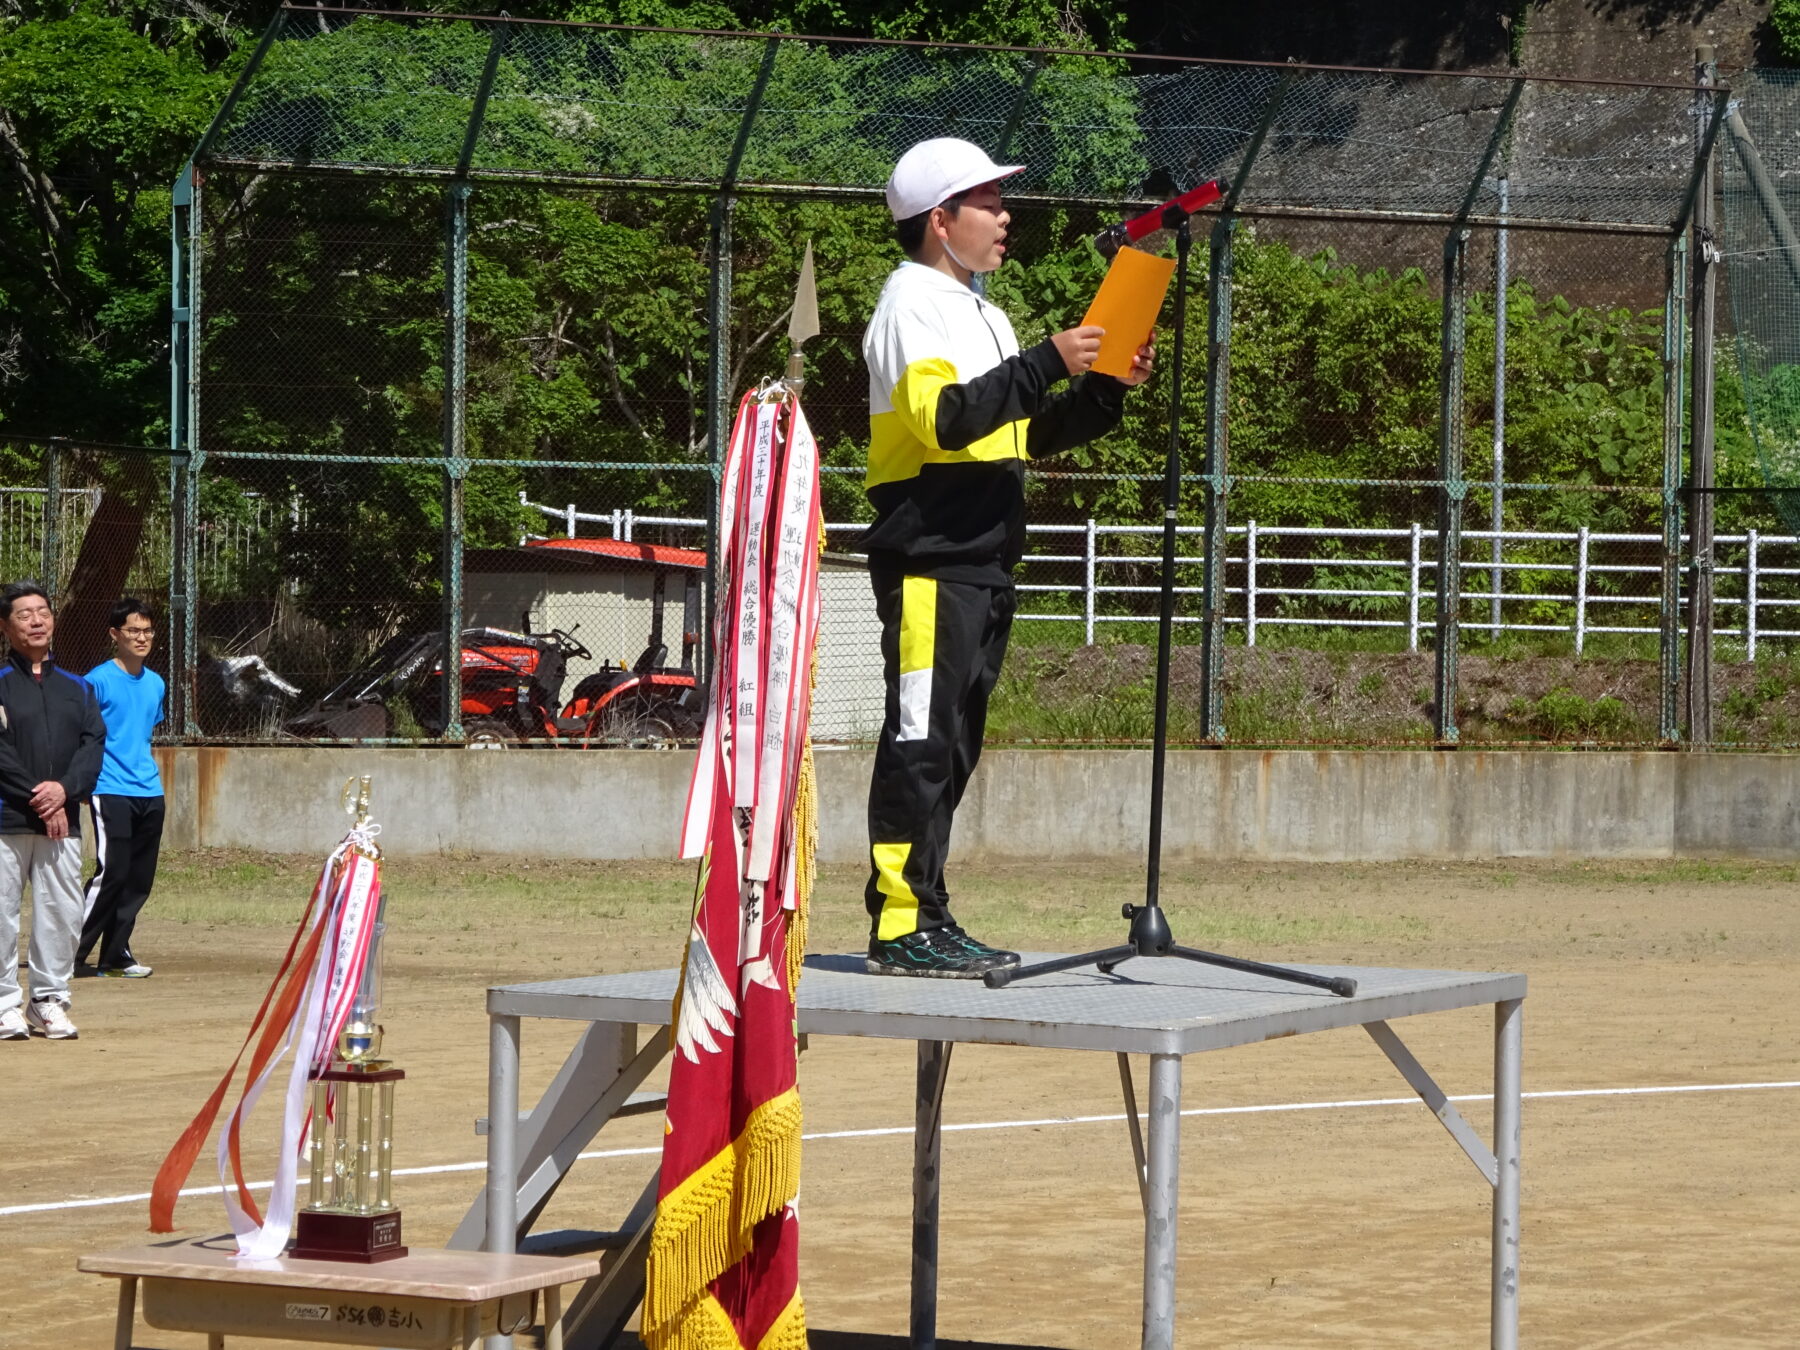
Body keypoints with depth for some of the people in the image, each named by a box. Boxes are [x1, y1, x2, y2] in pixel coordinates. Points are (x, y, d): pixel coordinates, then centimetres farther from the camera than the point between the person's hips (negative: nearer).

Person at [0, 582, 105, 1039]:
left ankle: (49, 1002, 11)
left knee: (62, 914, 2)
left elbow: (94, 744, 6)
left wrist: (64, 788, -12)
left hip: (62, 820, 4)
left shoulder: (77, 688, 16)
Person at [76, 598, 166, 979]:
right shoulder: (99, 680, -6)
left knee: (140, 878, 6)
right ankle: (71, 952, -5)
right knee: (112, 872, -13)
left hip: (149, 793, 7)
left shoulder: (155, 684, 14)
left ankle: (116, 953, 15)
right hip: (112, 792, -7)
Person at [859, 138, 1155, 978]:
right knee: (920, 743, -11)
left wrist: (1105, 390, 8)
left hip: (981, 565, 10)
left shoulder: (980, 316, 22)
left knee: (950, 749, 10)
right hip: (929, 564, -10)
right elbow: (947, 419, -22)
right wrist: (1046, 363, -22)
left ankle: (927, 921, 14)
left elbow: (1026, 435, 22)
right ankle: (900, 927, -12)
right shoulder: (913, 306, -8)